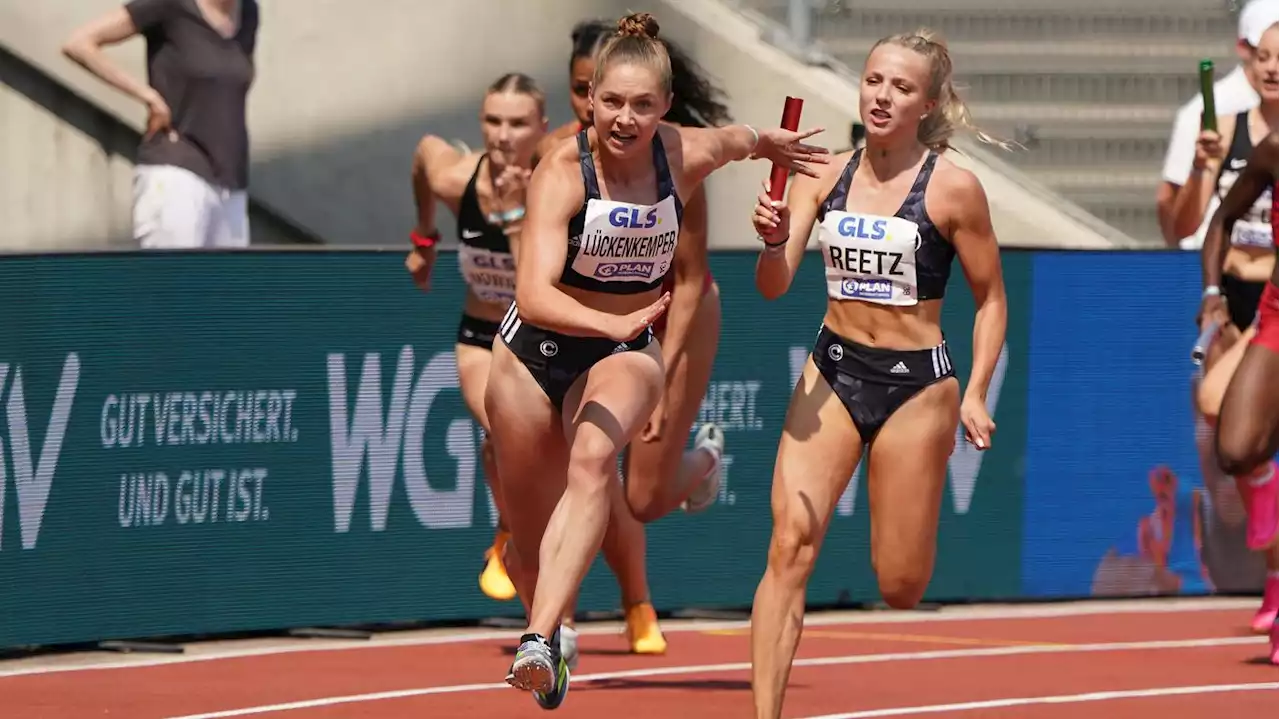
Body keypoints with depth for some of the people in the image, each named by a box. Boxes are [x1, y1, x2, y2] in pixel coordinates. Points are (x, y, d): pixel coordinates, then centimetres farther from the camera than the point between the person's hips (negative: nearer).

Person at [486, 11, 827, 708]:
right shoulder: (561, 172, -24)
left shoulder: (687, 154, -14)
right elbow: (535, 296, -37)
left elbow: (741, 139, 14)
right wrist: (614, 324, -53)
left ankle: (538, 640, -44)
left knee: (593, 461, -33)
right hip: (536, 349, -1)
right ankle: (547, 632, 44)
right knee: (532, 543, 10)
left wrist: (774, 145, 35)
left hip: (626, 355, 1)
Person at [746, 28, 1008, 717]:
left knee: (900, 586, 0)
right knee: (789, 547, -14)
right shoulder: (824, 176, 2)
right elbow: (773, 284, -3)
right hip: (831, 374, 3)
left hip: (916, 383, -3)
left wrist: (974, 395, -7)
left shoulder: (953, 187, -7)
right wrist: (773, 240, -25)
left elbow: (990, 298, 2)